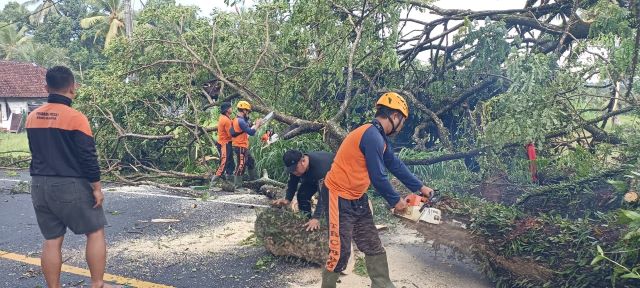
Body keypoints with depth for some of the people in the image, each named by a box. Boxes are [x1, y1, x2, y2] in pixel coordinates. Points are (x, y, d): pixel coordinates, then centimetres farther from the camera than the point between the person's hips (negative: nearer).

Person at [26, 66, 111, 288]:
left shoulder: (32, 117, 5)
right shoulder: (75, 117, -14)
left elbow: (37, 152, 15)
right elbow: (88, 157, -14)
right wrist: (97, 188, -7)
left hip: (40, 186, 6)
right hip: (71, 186, -6)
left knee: (51, 240, 11)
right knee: (95, 232, 7)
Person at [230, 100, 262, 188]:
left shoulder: (237, 120, 12)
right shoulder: (241, 121, -20)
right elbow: (251, 132, -21)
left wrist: (254, 126, 7)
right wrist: (257, 125, -7)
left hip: (243, 147, 11)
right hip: (241, 147, -11)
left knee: (251, 162, 21)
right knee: (241, 166, -6)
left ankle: (254, 179, 33)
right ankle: (237, 185, -2)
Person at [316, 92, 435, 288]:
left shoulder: (379, 137, 8)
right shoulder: (373, 136, -23)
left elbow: (396, 165, 15)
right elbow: (378, 177, -20)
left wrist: (420, 187, 19)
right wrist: (396, 201, -5)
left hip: (357, 199, 10)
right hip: (339, 198, -10)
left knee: (374, 248, 11)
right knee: (340, 252, -2)